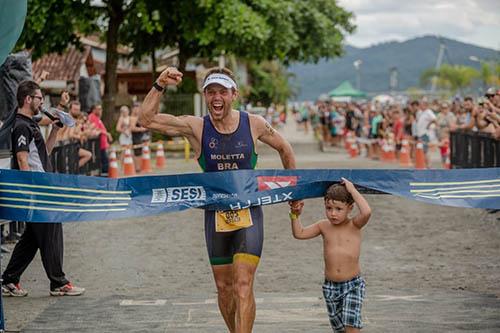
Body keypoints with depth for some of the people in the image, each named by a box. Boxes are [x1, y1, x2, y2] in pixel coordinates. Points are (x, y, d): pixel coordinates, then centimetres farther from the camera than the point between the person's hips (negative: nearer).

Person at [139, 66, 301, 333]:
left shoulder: (254, 124, -5)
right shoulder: (196, 127, -6)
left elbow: (284, 149, 13)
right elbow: (145, 119, -14)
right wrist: (159, 86, -26)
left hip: (248, 213, -2)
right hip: (215, 215, 2)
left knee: (243, 285, -13)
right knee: (224, 287, 11)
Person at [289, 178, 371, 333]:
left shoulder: (354, 225, -8)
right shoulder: (324, 226, 3)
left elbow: (367, 212, -28)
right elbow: (299, 233, 7)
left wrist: (352, 190, -20)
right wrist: (295, 215, -5)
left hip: (353, 285, -4)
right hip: (330, 286, 4)